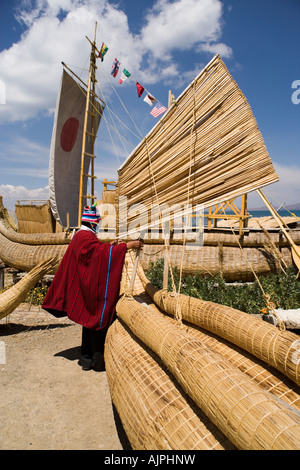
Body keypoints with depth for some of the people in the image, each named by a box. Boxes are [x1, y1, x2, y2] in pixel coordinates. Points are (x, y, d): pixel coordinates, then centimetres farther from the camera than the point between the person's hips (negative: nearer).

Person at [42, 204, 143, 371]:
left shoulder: (80, 236, 14)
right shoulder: (86, 237, -18)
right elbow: (102, 252, -30)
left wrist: (109, 246, 19)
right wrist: (127, 245, -29)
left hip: (85, 287, 10)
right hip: (92, 288, -10)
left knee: (90, 322, 16)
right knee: (98, 321, -1)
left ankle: (87, 358, 25)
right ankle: (98, 360, 9)